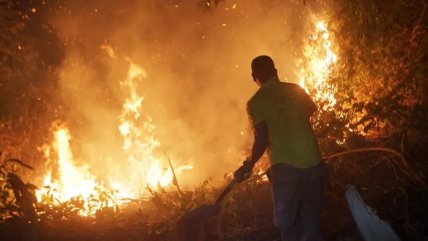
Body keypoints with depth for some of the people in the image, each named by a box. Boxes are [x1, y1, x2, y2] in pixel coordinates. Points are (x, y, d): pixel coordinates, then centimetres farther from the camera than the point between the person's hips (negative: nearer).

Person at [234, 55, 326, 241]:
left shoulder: (255, 102, -2)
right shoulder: (296, 90, 10)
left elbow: (262, 141, -9)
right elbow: (311, 109, 30)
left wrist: (248, 166, 5)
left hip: (284, 166, -4)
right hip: (312, 163, 4)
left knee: (286, 223, 7)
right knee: (311, 220, 13)